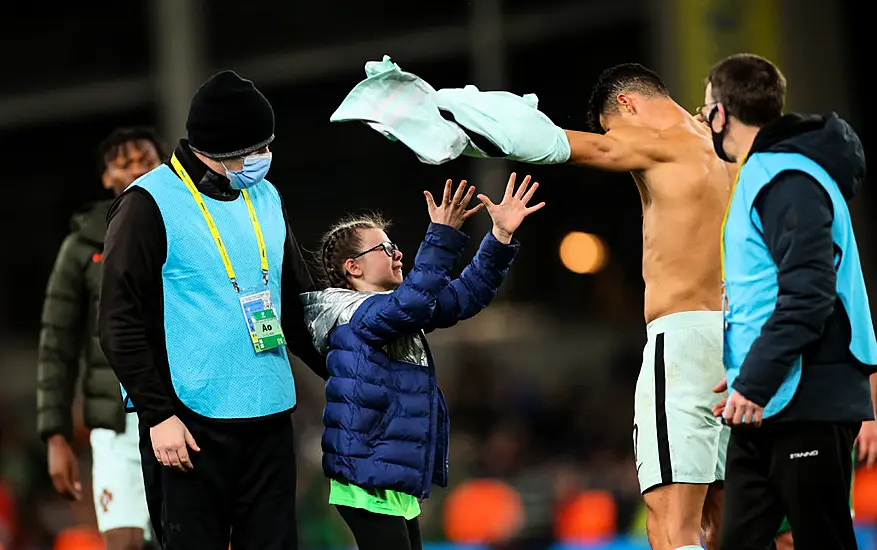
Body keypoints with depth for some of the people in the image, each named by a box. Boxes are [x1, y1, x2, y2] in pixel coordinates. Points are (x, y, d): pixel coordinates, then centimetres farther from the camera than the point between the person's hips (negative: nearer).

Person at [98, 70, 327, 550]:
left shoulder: (265, 197, 13)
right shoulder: (151, 203, -7)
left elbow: (297, 307, 22)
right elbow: (121, 325, -9)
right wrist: (158, 415, -15)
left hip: (269, 420, 6)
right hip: (189, 427, -6)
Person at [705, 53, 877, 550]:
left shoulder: (789, 181, -13)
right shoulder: (763, 175, 19)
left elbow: (808, 294, -22)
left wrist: (755, 383, -23)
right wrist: (747, 377, 20)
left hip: (809, 405, -10)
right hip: (766, 407, 10)